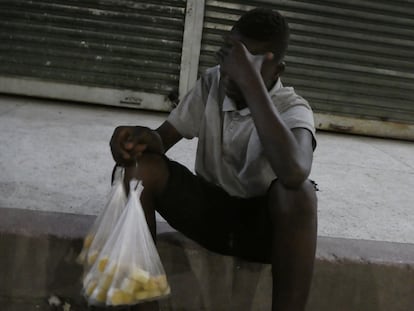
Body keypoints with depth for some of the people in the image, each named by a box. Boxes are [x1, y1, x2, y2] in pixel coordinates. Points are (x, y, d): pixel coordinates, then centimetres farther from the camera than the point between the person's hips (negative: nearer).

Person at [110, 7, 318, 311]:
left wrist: (250, 81, -40)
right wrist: (141, 138, -28)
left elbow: (295, 172, -41)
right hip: (207, 207, 4)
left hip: (261, 221, -3)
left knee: (298, 192, -37)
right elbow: (163, 138, -2)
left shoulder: (294, 109, -18)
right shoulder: (212, 83, -3)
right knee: (137, 166, -22)